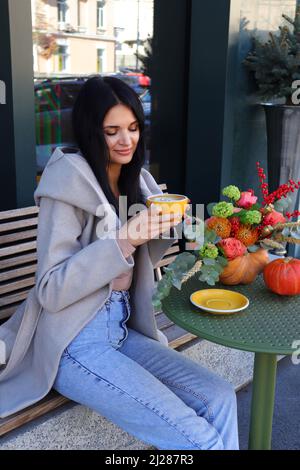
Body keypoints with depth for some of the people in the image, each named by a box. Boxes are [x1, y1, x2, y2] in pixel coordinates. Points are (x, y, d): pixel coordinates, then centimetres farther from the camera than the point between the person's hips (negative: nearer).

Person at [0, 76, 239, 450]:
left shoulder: (136, 180, 10)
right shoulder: (69, 180, -13)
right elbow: (50, 290, -16)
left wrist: (166, 225, -1)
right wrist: (124, 239, -23)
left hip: (122, 330, 7)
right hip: (76, 345, -7)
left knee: (220, 399, -6)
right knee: (198, 438, -16)